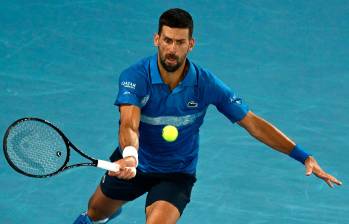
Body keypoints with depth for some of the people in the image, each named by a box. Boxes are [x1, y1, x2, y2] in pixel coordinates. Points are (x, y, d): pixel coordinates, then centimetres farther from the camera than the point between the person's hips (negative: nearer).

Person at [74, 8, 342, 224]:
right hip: (133, 164, 1)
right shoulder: (135, 77, -26)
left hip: (177, 174, -1)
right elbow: (129, 125, -40)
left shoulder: (206, 84, -22)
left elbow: (253, 123, -16)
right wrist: (129, 155, -65)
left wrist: (305, 157, -22)